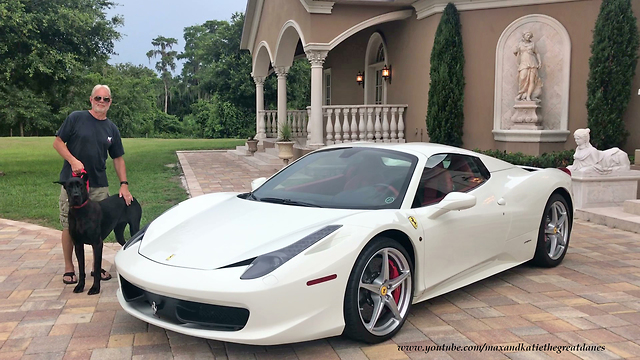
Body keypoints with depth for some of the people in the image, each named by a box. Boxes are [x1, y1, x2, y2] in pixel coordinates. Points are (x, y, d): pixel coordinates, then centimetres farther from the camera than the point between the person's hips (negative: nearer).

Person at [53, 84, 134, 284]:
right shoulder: (76, 118, -4)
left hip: (99, 185, 3)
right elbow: (58, 142, -3)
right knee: (69, 226, 4)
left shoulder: (112, 129, 8)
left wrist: (124, 184, 2)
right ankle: (69, 268, 17)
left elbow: (118, 158, 11)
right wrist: (73, 161, -18)